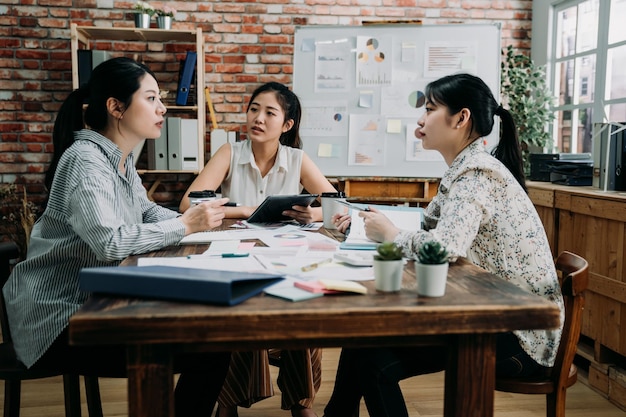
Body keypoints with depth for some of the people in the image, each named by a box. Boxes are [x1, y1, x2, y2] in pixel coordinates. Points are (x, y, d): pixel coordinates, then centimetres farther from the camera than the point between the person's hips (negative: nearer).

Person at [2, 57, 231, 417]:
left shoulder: (121, 158, 8)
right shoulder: (85, 161, -20)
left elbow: (146, 211, 14)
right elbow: (110, 242, -32)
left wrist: (194, 219, -5)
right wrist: (185, 226, -23)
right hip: (59, 319, -9)